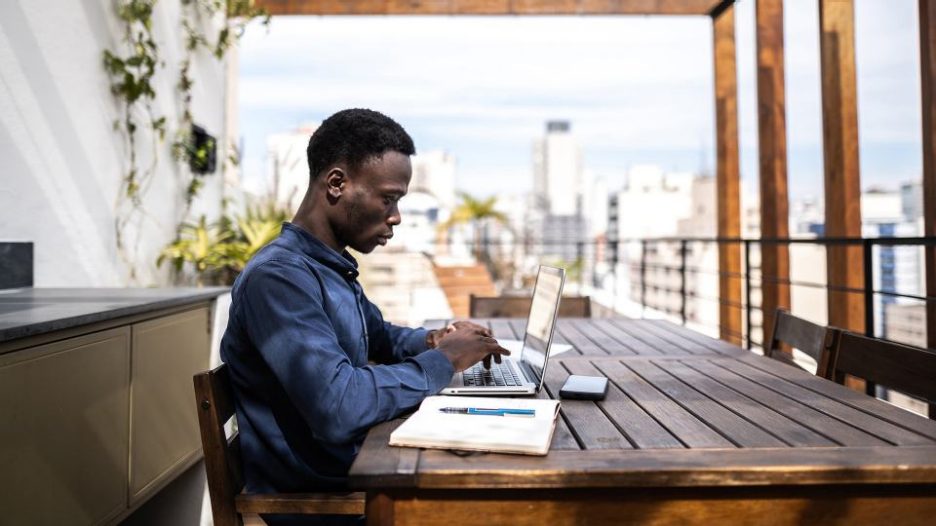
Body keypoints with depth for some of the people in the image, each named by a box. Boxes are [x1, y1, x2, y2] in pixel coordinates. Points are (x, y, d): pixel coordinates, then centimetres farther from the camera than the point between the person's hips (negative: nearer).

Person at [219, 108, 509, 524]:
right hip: (312, 492, -8)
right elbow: (339, 408, -34)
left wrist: (434, 340, 1)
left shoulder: (333, 267, 7)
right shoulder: (278, 276, -24)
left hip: (347, 464, 8)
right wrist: (442, 361, -20)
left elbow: (380, 336, 23)